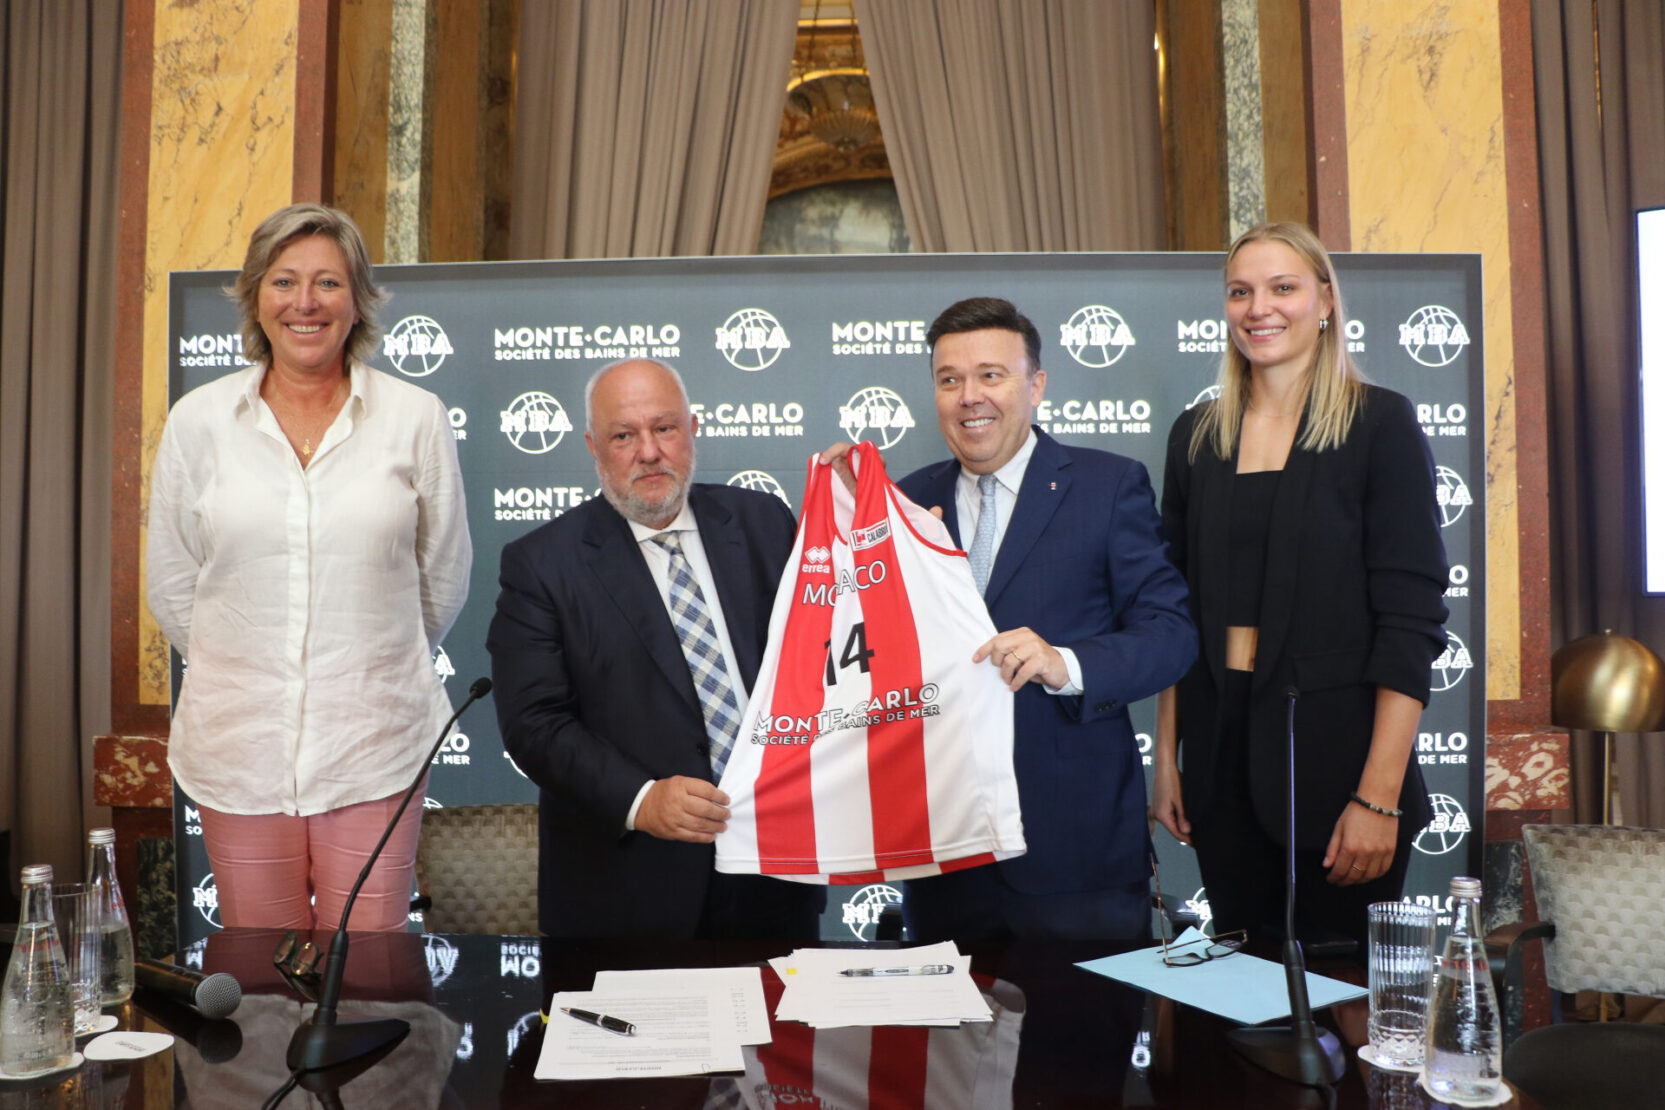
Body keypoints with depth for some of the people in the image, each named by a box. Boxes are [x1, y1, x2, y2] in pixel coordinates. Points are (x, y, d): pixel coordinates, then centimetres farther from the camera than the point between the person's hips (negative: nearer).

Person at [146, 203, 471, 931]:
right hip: (238, 744, 1)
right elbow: (171, 586, 11)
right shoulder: (197, 420, 2)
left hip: (374, 745, -1)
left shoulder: (415, 417, -2)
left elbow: (444, 578, 8)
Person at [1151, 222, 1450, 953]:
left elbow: (1411, 618, -9)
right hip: (1221, 751, 4)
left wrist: (1379, 796, -15)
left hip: (1333, 753, -3)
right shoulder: (1196, 434, 8)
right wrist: (1166, 759, 6)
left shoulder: (1380, 423, -5)